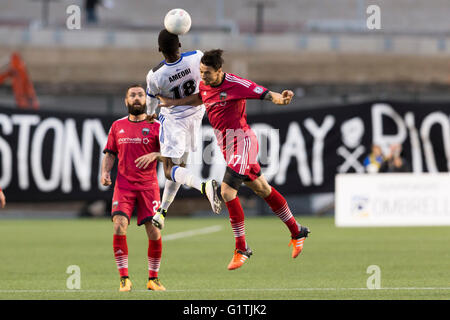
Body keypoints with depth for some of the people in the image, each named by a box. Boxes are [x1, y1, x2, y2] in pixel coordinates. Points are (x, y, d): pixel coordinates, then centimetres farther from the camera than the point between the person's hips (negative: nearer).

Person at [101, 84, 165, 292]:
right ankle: (124, 278, -10)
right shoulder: (117, 126, 12)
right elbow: (110, 154, 18)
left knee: (154, 233, -5)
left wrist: (154, 155, -17)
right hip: (124, 185, 1)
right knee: (119, 226, -16)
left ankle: (153, 278, 12)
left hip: (148, 186, -1)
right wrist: (105, 172, 1)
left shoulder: (155, 126, 4)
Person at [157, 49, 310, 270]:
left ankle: (241, 248, -6)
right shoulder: (205, 85, 3)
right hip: (226, 143, 8)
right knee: (262, 189, 17)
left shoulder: (235, 84, -20)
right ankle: (297, 232, 31)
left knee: (227, 191, -17)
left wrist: (280, 98, -41)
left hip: (241, 141, -8)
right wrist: (175, 103, 24)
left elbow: (265, 94, -21)